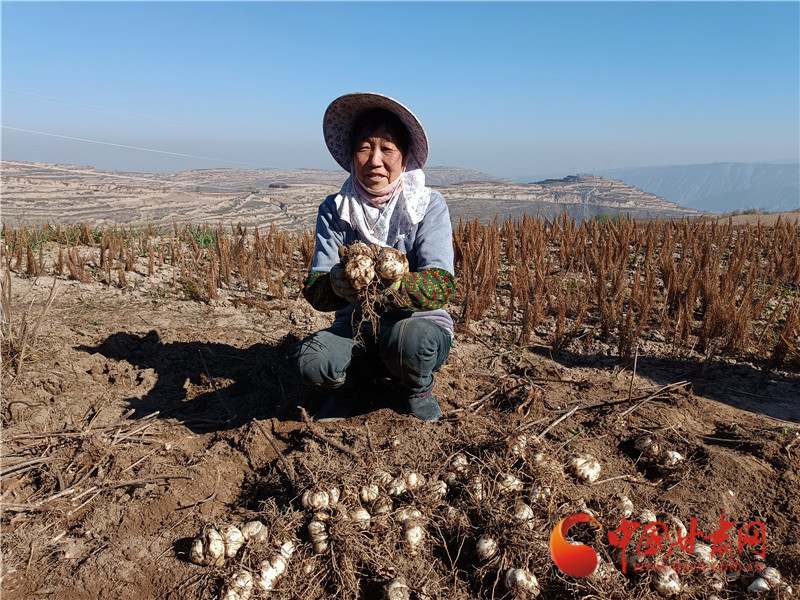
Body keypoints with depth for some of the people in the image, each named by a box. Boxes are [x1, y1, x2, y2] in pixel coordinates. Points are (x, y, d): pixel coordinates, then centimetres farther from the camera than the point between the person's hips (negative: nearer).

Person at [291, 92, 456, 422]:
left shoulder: (429, 205, -8)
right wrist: (335, 284, -35)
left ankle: (416, 386, 1)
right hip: (357, 327, 2)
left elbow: (440, 285, -20)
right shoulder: (334, 209, -2)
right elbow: (314, 288, -10)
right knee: (311, 360, -29)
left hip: (418, 322, -1)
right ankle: (354, 385, 8)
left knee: (410, 339, -36)